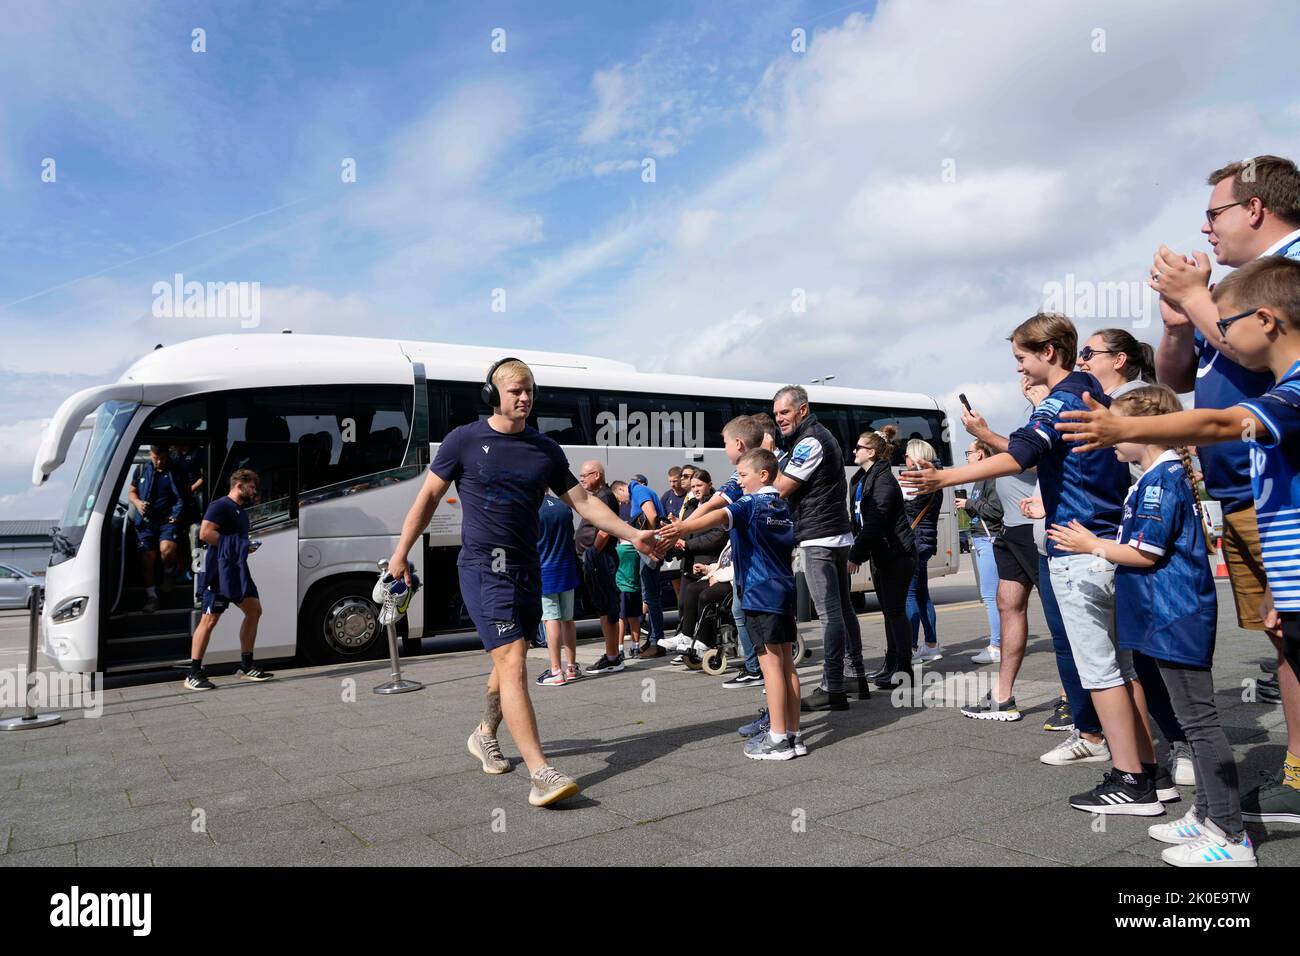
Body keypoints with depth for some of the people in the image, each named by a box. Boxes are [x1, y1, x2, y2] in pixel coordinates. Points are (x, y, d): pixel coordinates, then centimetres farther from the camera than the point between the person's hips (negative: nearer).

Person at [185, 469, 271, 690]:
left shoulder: (241, 511, 21)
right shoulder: (220, 506, -8)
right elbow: (205, 533, -19)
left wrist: (248, 547, 11)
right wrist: (236, 545, -16)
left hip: (237, 570, 10)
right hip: (219, 570, -10)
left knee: (254, 610, 9)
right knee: (209, 619, -8)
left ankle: (246, 666, 17)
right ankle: (193, 674, -2)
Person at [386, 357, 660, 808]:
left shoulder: (545, 449, 8)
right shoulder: (464, 440, -3)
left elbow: (583, 501, 9)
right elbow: (428, 498, 4)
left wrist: (632, 534, 0)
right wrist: (401, 553, 5)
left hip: (527, 569, 5)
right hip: (483, 568, -5)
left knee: (509, 660, 15)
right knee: (512, 662, -15)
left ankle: (485, 735, 41)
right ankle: (541, 774, -17)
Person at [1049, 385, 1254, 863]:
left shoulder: (1160, 478, -16)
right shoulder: (1170, 474, 15)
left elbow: (1145, 553, -19)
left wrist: (1092, 545, -6)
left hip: (1175, 618, -11)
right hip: (1173, 614, 11)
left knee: (1200, 720, -5)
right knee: (1195, 720, 15)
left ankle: (1231, 837, 2)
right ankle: (1207, 814, 25)